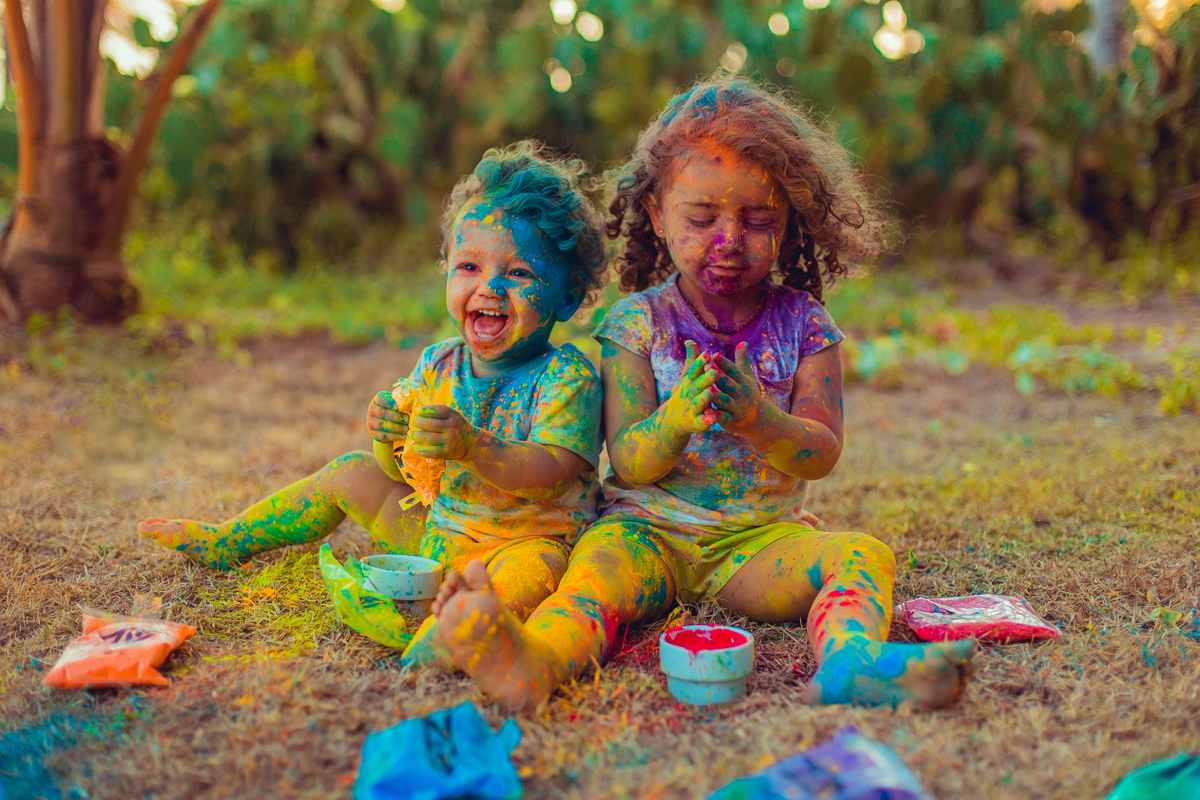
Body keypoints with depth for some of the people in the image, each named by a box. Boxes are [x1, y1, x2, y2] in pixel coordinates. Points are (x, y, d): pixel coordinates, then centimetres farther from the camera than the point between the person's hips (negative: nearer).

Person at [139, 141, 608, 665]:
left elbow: (553, 475, -30)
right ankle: (224, 543, 27)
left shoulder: (567, 376, -17)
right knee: (351, 473, 13)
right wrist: (392, 440, -21)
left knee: (533, 570, -39)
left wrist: (470, 446, -45)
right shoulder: (435, 366, 1)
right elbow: (401, 471, 3)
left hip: (528, 537, -6)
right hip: (434, 533, 6)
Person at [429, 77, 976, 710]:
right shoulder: (636, 324, 0)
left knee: (863, 556, -22)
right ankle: (534, 662, -60)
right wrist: (676, 419, -30)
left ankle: (851, 658, -52)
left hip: (762, 539, 2)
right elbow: (628, 464, -7)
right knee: (600, 562, -32)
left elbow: (822, 454, -7)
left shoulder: (803, 324, 3)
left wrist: (756, 418, -29)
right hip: (651, 530, -2)